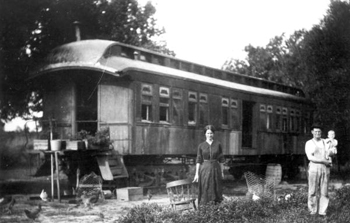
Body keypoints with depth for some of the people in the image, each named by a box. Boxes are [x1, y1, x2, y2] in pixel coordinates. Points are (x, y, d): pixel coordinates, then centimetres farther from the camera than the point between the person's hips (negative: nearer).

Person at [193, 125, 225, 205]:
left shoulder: (218, 144, 3)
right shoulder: (201, 146, 2)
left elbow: (221, 159, 6)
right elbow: (198, 160, 1)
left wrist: (222, 172, 2)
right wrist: (197, 174, -4)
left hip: (215, 169, 1)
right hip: (205, 169, -1)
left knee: (216, 191, 2)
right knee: (205, 191, 0)